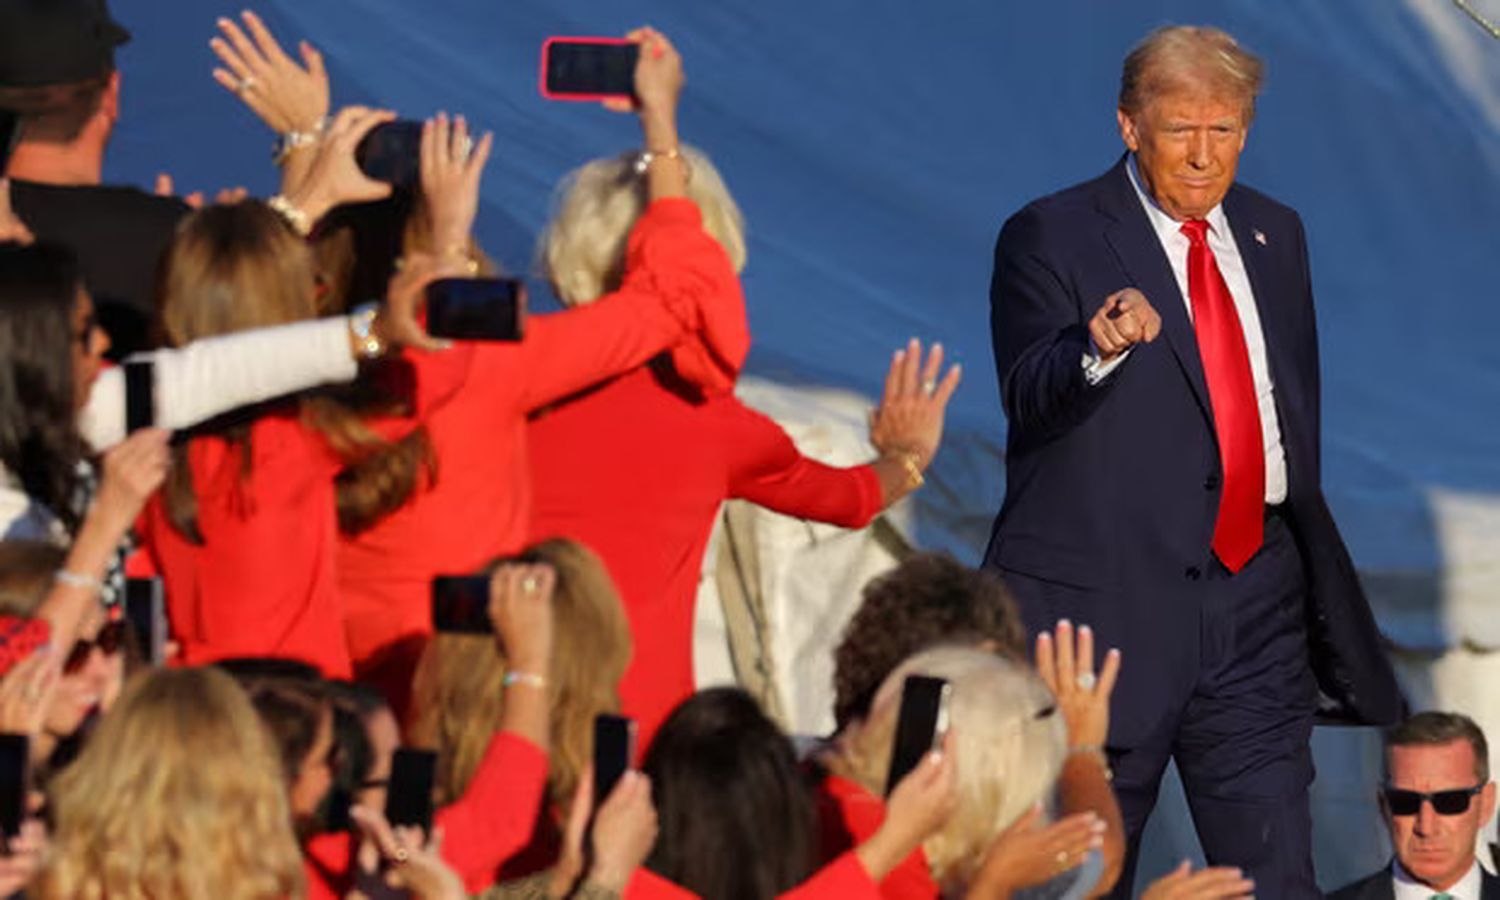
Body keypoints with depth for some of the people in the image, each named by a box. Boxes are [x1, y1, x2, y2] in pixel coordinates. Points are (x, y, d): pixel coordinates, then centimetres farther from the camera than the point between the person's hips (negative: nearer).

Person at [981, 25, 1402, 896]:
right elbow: (1029, 397, -20)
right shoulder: (1051, 238, -4)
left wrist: (1315, 576, 24)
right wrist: (1098, 350, -41)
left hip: (1257, 610, 5)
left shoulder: (1275, 234, 15)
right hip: (1106, 609, -5)